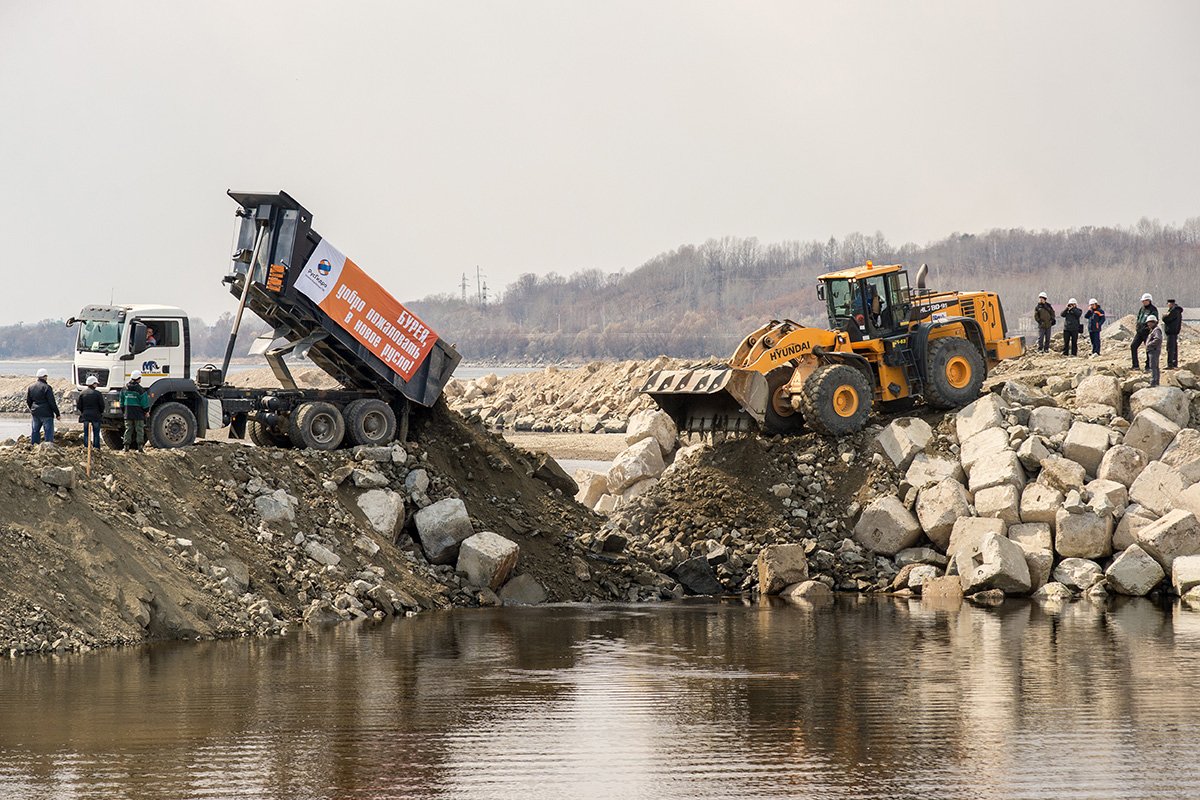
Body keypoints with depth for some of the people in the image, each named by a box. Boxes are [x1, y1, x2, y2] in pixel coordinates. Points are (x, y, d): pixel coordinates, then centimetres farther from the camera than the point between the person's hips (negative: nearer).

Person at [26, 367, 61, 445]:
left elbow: (27, 401, 14)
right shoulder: (47, 387, -14)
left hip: (35, 413, 6)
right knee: (49, 430, -1)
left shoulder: (31, 387, 6)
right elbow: (52, 402, -14)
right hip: (46, 414, -6)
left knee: (35, 431, 16)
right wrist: (57, 414, -6)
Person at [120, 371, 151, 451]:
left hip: (128, 414, 4)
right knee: (139, 430, 2)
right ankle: (140, 446, -1)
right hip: (139, 414, -4)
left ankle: (126, 445, 5)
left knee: (128, 429, 9)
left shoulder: (125, 389, 5)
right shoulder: (140, 389, -12)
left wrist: (123, 410, 24)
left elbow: (122, 402, 14)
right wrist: (146, 411, 5)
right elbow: (145, 402, -9)